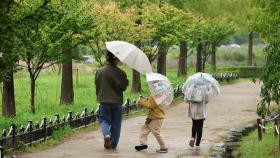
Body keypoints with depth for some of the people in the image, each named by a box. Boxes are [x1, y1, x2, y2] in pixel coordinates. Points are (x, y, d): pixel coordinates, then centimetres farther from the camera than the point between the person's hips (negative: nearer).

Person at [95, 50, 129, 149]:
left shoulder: (99, 71, -2)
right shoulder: (120, 73, -11)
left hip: (104, 100, 1)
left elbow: (97, 86, 6)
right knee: (116, 123, 11)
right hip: (117, 101, -1)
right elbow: (123, 87, -8)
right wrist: (126, 81, 10)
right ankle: (113, 144, 16)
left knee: (104, 119, 15)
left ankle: (106, 134, -14)